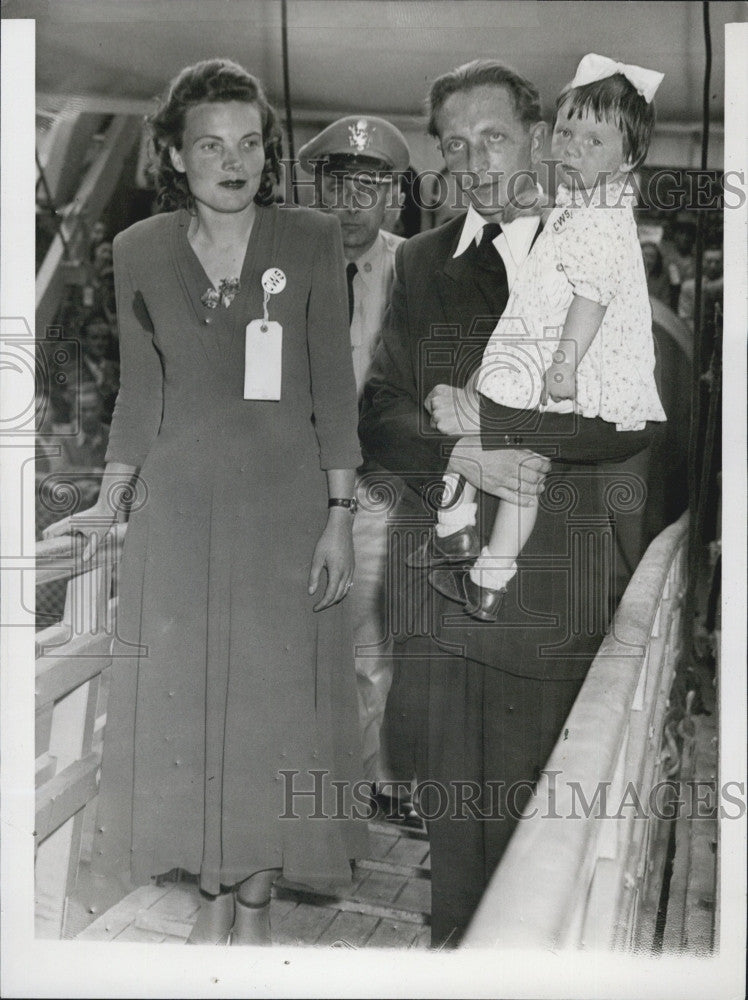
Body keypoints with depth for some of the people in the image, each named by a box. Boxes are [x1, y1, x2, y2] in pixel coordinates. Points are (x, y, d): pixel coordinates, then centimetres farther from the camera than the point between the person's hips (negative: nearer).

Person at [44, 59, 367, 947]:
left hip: (286, 502, -1)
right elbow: (139, 390, 8)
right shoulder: (139, 251, 2)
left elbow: (333, 386, -3)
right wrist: (107, 506, 7)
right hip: (178, 505, 2)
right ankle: (214, 896, 25)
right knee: (183, 699, 6)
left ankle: (256, 898, 24)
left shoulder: (311, 243, -3)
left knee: (276, 696, 4)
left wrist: (339, 515, -7)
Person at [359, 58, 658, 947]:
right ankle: (453, 940, 29)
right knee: (446, 787, 10)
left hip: (549, 566, -2)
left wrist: (479, 415, -12)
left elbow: (631, 420, -9)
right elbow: (380, 414, 7)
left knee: (525, 796, 5)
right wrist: (457, 453, -13)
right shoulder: (421, 262, 11)